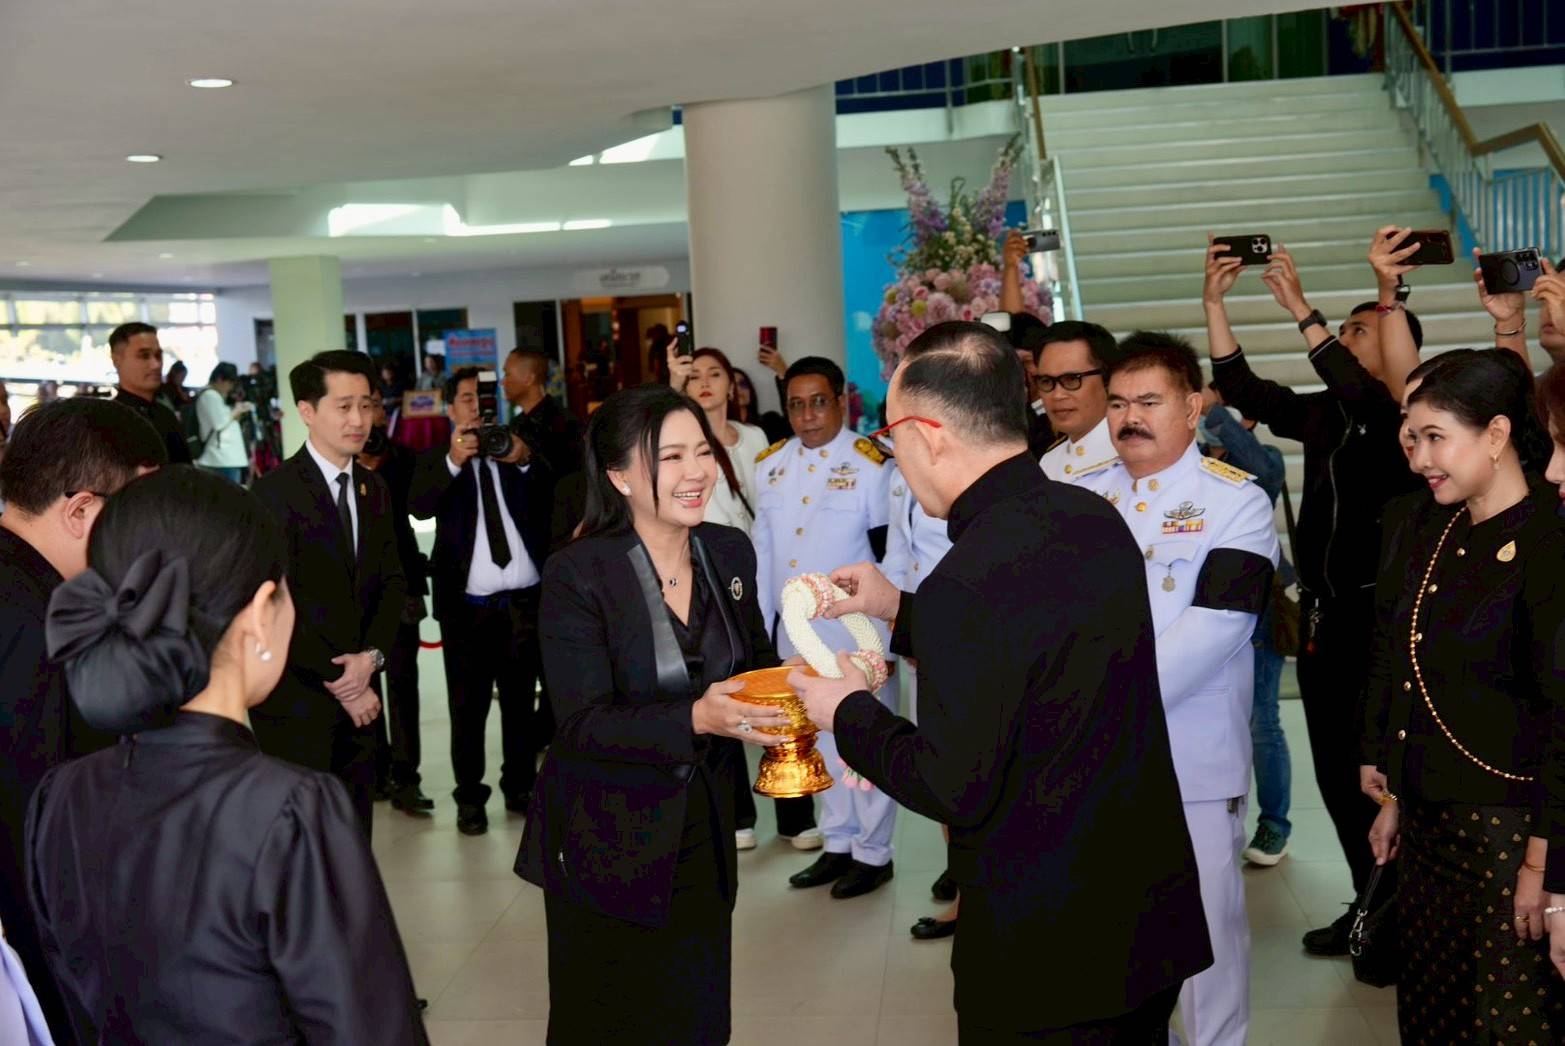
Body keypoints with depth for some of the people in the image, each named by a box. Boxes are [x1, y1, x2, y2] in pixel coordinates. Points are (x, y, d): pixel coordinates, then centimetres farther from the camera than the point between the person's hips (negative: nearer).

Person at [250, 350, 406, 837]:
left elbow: (392, 582, 11)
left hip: (357, 694, 6)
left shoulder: (373, 489, 11)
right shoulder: (275, 492, -11)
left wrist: (371, 656, -6)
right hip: (297, 701, -6)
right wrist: (339, 682, -12)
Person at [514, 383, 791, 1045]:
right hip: (606, 840, -5)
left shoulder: (730, 552, -1)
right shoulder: (578, 574, -17)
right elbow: (584, 722, -21)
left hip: (702, 830, 5)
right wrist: (697, 719, -35)